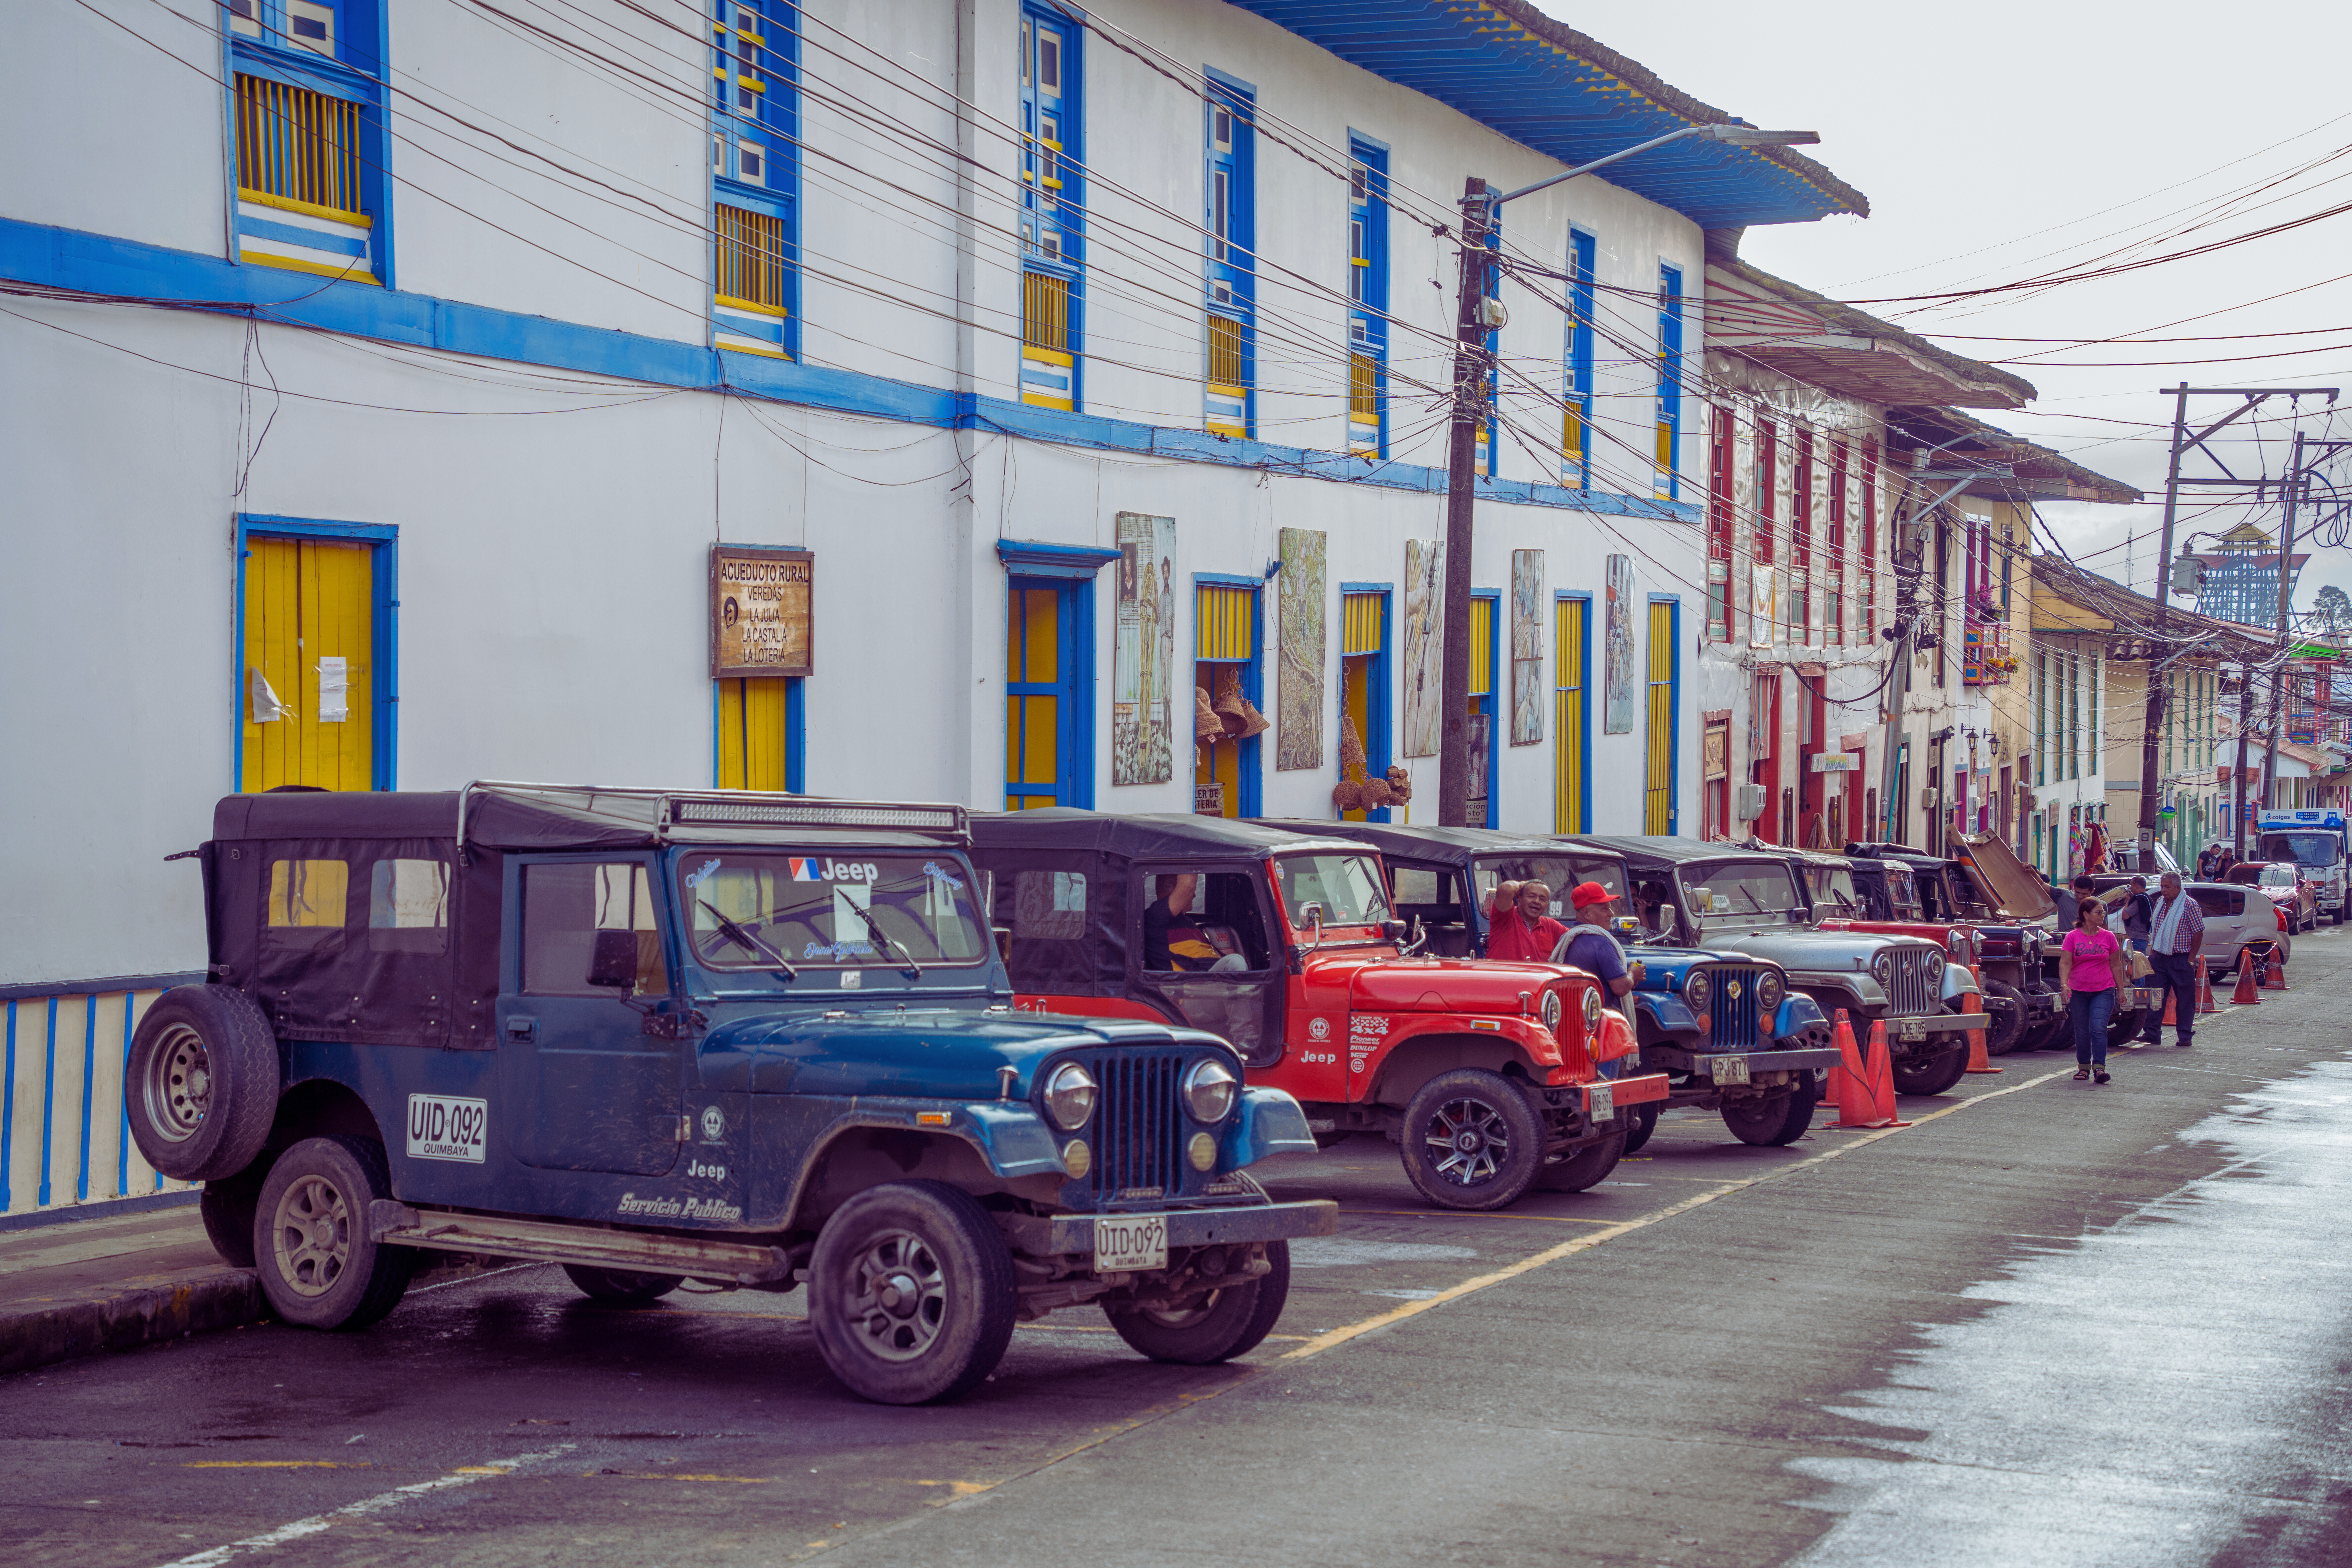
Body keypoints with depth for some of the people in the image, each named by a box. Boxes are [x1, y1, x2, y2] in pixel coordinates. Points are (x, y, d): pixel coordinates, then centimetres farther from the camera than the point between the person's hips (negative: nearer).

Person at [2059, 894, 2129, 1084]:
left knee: (2098, 1028, -15)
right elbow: (2065, 963, -5)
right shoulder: (2072, 937, 0)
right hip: (2078, 992, 0)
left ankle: (2099, 1067, -16)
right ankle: (2084, 1067, 21)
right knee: (2082, 1032, 7)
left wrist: (2121, 990, 12)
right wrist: (2064, 984, -20)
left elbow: (2116, 965, 11)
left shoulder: (2108, 937, 5)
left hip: (2104, 991, 0)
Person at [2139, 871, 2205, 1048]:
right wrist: (2153, 952, 12)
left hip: (2181, 959, -6)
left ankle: (2185, 1035, 8)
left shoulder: (2189, 905, -8)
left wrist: (2191, 960, -12)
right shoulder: (2160, 903, 11)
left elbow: (2198, 933, -9)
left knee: (2185, 1000, 2)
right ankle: (2152, 1033, 4)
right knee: (2155, 997, 1)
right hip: (2159, 958, 6)